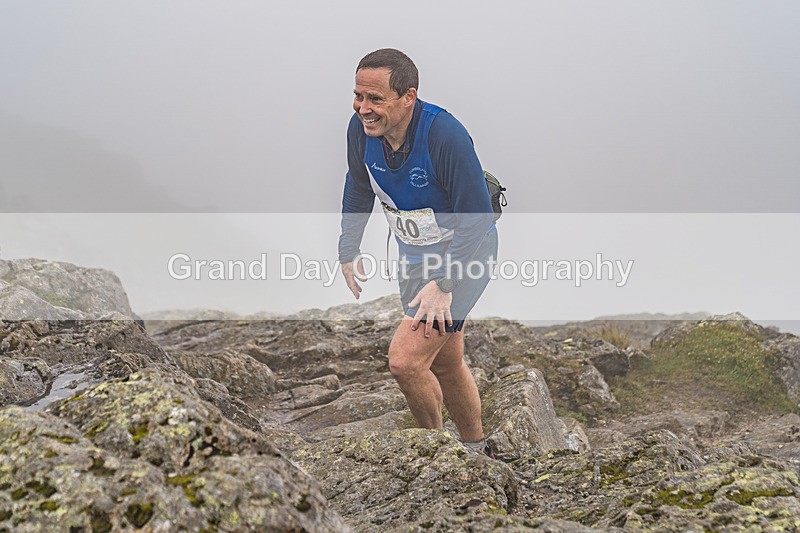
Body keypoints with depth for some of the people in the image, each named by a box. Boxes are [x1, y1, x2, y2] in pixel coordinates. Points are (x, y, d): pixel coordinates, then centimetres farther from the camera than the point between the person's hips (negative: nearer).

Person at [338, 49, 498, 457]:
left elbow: (476, 220, -25)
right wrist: (348, 252, 13)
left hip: (465, 254, -7)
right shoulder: (361, 128, -11)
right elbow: (358, 191, 10)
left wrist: (444, 285, -26)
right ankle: (477, 451, 38)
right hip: (414, 254, 7)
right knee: (445, 363, 18)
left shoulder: (445, 136, -29)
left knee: (405, 359, -16)